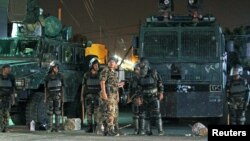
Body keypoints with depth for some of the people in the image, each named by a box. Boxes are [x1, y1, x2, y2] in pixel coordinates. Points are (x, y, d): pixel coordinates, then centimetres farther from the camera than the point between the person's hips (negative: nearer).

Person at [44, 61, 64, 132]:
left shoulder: (60, 76, -1)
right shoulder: (47, 77, -1)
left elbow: (62, 87, 2)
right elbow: (46, 88, 3)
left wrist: (62, 97, -2)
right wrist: (45, 98, -2)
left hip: (58, 96, 0)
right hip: (50, 96, 0)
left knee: (57, 112, -2)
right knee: (50, 112, 0)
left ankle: (57, 128, 2)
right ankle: (50, 128, 6)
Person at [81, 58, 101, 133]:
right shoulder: (86, 75, 2)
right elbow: (83, 86, 6)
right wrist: (82, 96, 0)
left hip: (97, 95, 0)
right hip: (88, 96, 0)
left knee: (97, 112, -4)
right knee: (89, 112, -1)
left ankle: (96, 127, 0)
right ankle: (89, 128, 4)